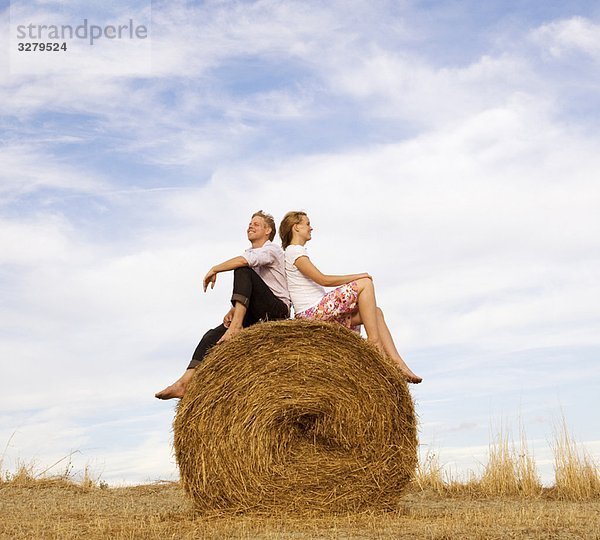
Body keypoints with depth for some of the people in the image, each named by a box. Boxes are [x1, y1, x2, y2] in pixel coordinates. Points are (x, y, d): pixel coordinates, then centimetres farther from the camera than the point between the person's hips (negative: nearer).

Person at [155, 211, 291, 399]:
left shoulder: (272, 249, -2)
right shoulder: (249, 253, 25)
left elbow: (243, 260, -26)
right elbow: (246, 296, 20)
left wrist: (214, 269, -15)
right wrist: (233, 310, 1)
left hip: (278, 310, -8)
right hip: (256, 316, 8)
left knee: (243, 270, -25)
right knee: (213, 335, -9)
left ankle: (236, 325, -36)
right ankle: (185, 383, -19)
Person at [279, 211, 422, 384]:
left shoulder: (296, 251, 25)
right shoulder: (294, 251, -7)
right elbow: (323, 280, -17)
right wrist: (357, 277, -8)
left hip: (318, 314, 10)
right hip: (312, 313, -10)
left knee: (376, 313, 5)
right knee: (364, 283, -15)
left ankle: (398, 363, -4)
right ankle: (374, 341, -15)